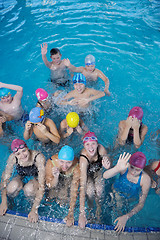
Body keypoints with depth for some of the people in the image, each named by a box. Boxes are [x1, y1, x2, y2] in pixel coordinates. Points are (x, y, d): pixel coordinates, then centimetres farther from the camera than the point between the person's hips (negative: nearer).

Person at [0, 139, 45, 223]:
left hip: (35, 178, -2)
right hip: (21, 177, 3)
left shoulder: (39, 158, -35)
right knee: (12, 187, -31)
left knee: (29, 189, -36)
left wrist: (34, 209, -35)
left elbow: (41, 185, -34)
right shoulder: (12, 158, -25)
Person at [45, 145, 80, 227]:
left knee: (62, 196, -10)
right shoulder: (51, 163, -36)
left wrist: (71, 213, -29)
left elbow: (74, 191, -30)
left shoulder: (77, 167, -38)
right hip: (55, 177, 1)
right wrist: (56, 177, -44)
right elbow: (50, 186, -23)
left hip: (69, 177, -1)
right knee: (51, 195, -8)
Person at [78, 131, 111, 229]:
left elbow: (109, 163, -15)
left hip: (97, 171, 2)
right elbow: (82, 186, -43)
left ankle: (98, 204, 22)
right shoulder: (83, 159, -40)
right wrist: (82, 213, -46)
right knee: (90, 191, -17)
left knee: (99, 190, -12)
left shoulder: (101, 148, -32)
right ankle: (90, 204, 18)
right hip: (86, 173, -2)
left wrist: (107, 166, -40)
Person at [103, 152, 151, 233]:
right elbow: (105, 176, -48)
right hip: (117, 191, 1)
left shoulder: (145, 179, -34)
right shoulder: (124, 167, -35)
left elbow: (141, 204, -28)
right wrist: (117, 168, -67)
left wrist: (126, 217, -39)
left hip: (130, 198, -1)